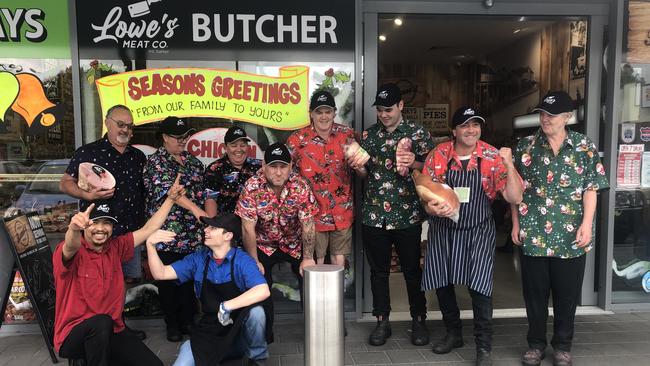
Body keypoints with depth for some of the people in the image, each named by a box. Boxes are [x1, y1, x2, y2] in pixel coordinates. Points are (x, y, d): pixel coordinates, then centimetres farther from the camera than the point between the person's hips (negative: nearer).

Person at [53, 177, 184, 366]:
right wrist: (73, 229, -59)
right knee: (102, 322, -38)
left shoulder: (115, 247, 4)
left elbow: (148, 229, 9)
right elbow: (72, 246, -36)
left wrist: (170, 199, 5)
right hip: (73, 336, -4)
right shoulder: (68, 252, -11)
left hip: (111, 332, 5)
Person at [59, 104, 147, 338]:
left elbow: (145, 191, 20)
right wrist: (88, 195, -19)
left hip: (130, 231, 5)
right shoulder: (88, 152, -1)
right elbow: (65, 184, -1)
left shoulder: (138, 157, 12)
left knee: (127, 279, 12)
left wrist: (145, 225, 10)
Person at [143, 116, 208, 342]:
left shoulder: (192, 161, 14)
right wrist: (195, 209, -27)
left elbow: (202, 191, 18)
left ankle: (188, 320, 23)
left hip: (193, 233, 5)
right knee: (169, 279, 4)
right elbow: (168, 190, -19)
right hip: (167, 232, -4)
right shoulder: (156, 161, -4)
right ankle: (172, 324, 19)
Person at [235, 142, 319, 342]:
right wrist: (254, 262, -18)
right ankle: (264, 336, 10)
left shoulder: (301, 186, -21)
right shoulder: (252, 187, -24)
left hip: (295, 244, 1)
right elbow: (248, 228, -20)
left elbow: (308, 225, -17)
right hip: (264, 245, -1)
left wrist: (308, 258, -16)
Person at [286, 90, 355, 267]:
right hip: (314, 212, -2)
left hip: (342, 212, 2)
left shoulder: (347, 134, 0)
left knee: (339, 260, 13)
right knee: (316, 261, 10)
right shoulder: (297, 139, -6)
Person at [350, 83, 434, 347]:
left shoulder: (417, 133, 0)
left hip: (407, 215, -3)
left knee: (412, 270, 8)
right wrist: (357, 167, -8)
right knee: (378, 270, 11)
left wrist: (413, 163, -20)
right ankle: (382, 322, 25)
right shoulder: (369, 135, 9)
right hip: (374, 214, 3)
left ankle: (418, 320, 26)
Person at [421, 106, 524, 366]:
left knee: (479, 286, -10)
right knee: (442, 284, 12)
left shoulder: (492, 157, -11)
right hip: (443, 230, 3)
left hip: (478, 231, -2)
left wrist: (509, 165, -27)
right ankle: (453, 333, 36)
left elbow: (515, 198, -14)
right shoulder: (438, 155, -8)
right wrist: (433, 208, -27)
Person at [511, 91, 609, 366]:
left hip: (570, 237, 0)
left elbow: (590, 189, -1)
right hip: (532, 234, 1)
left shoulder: (585, 147, 1)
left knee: (567, 294, 11)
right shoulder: (526, 146, 2)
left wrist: (587, 224, -11)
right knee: (534, 293, 10)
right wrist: (515, 224, 3)